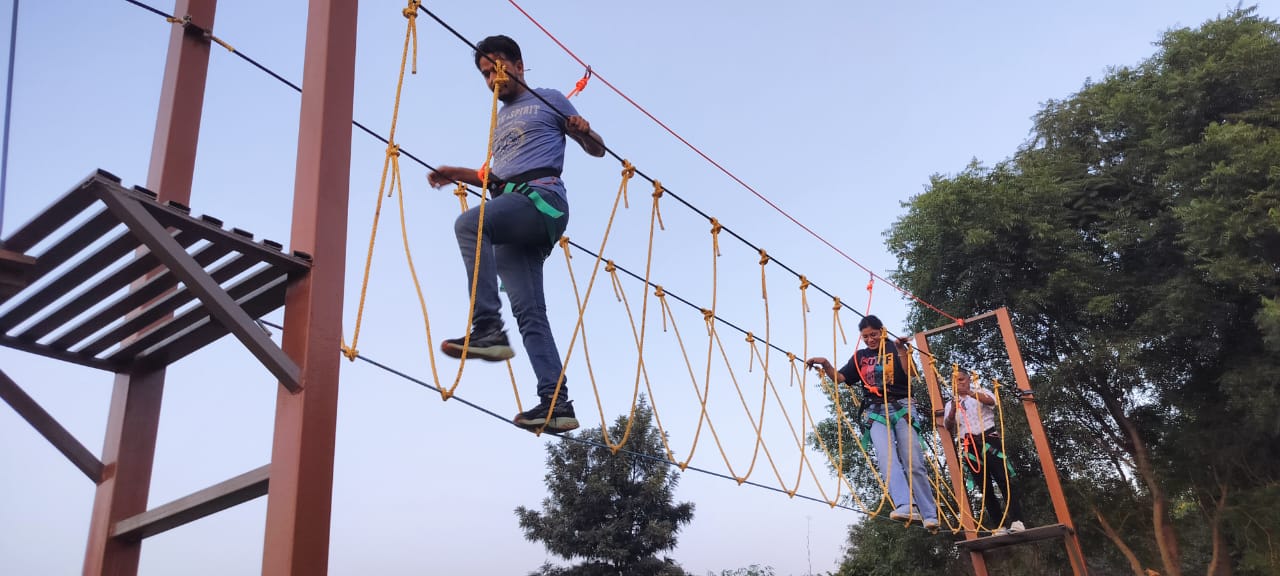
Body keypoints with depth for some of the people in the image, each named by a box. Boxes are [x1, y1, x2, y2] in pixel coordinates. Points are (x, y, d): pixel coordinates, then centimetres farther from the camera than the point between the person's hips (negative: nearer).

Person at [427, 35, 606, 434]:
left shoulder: (548, 100, 14)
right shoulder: (500, 120, 33)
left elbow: (597, 149, 11)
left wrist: (585, 132, -11)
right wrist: (458, 174, 25)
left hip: (541, 198, -7)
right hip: (513, 213, 7)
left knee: (469, 223, -34)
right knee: (529, 312, -6)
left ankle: (487, 329, -39)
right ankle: (556, 403, -11)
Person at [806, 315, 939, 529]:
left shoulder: (894, 348, 9)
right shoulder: (860, 356, 19)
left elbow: (909, 374, -6)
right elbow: (840, 377, 13)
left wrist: (901, 351, -20)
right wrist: (825, 364, -3)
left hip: (901, 408, -2)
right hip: (876, 412, 2)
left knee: (914, 463, -6)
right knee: (886, 459, -22)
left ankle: (930, 515, -2)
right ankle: (905, 507, -36)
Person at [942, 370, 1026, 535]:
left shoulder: (980, 392, 11)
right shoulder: (951, 403, 18)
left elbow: (991, 400, -14)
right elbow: (948, 426, 2)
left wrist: (971, 392, -32)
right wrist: (952, 411, -19)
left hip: (988, 438, -3)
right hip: (969, 445, 3)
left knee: (1003, 478, -15)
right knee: (984, 486, -1)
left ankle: (1016, 521, -21)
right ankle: (1000, 526, -1)